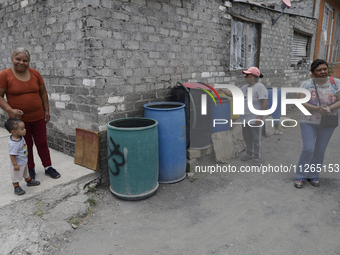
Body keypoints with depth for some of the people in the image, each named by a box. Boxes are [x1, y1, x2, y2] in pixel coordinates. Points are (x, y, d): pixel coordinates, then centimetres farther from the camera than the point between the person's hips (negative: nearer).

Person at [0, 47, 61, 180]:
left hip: (38, 117, 2)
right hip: (19, 119, -2)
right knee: (26, 145, 12)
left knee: (42, 143, 10)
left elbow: (43, 93, 8)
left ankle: (48, 167, 22)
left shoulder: (35, 73, 1)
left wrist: (46, 110, 6)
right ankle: (30, 169, 29)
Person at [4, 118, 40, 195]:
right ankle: (16, 188, 35)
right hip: (18, 164, -9)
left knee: (26, 172, 32)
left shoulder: (20, 137, -10)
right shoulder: (13, 144, -38)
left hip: (24, 161, 9)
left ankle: (29, 181, 53)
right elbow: (12, 155, -30)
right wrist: (15, 164, -22)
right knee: (16, 177, 15)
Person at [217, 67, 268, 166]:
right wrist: (224, 91, 5)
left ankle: (257, 158, 16)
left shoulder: (260, 87, -15)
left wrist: (260, 117, -23)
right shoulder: (245, 88, 11)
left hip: (255, 119, -8)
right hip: (245, 118, 8)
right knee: (247, 138, 18)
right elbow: (234, 94, 15)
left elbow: (265, 103, -20)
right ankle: (249, 154, 34)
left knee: (256, 139, 3)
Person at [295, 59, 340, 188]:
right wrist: (318, 108, -29)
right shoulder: (306, 84, -6)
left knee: (320, 150, 9)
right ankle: (300, 176, 10)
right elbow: (301, 103, -14)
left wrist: (329, 108, -26)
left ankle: (313, 176, 26)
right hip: (308, 122, -2)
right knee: (308, 149, -7)